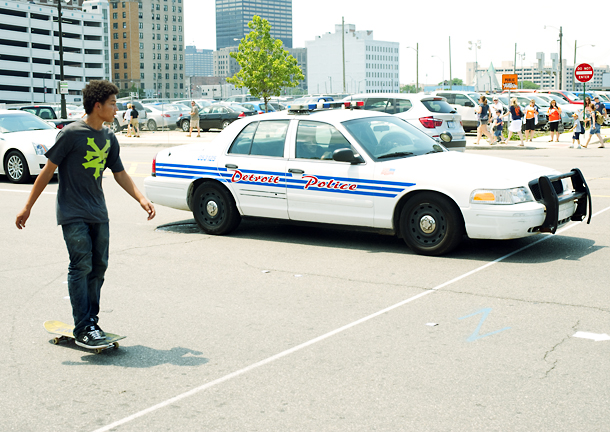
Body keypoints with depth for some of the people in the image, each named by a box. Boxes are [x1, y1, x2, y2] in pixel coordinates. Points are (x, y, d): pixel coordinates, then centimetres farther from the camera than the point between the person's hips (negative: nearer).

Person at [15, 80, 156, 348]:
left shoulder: (109, 138, 9)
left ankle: (91, 321, 18)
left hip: (98, 214, 7)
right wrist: (28, 207, -7)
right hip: (73, 214, -7)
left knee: (99, 266, 7)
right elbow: (48, 170, -7)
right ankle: (83, 329, -6)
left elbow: (120, 174, 16)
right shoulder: (72, 133, -11)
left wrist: (141, 199, 2)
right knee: (81, 266, -10)